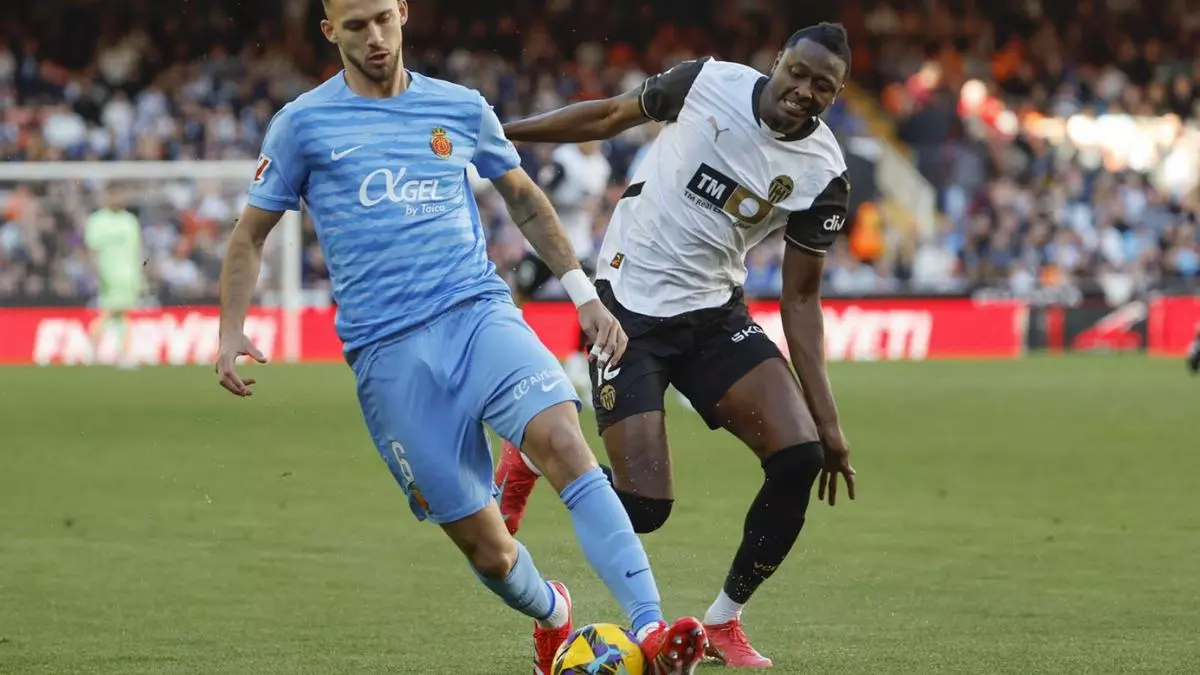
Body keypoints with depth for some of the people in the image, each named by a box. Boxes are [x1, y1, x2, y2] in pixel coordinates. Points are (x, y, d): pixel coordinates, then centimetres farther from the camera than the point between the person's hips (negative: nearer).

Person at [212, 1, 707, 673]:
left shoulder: (462, 109, 12)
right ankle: (552, 617, 29)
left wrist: (584, 293, 18)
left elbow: (525, 199, 25)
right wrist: (232, 332, 0)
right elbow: (251, 234, 13)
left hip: (480, 314, 1)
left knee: (564, 442, -27)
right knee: (484, 548, -4)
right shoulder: (303, 124, 6)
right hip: (387, 353, -1)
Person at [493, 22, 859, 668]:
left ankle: (723, 623, 4)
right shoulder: (709, 82, -13)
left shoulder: (823, 174, -6)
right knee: (643, 508, -13)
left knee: (801, 458, -17)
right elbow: (610, 116, 4)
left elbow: (801, 297, 1)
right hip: (629, 308, -3)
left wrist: (828, 420, -3)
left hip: (714, 315, 3)